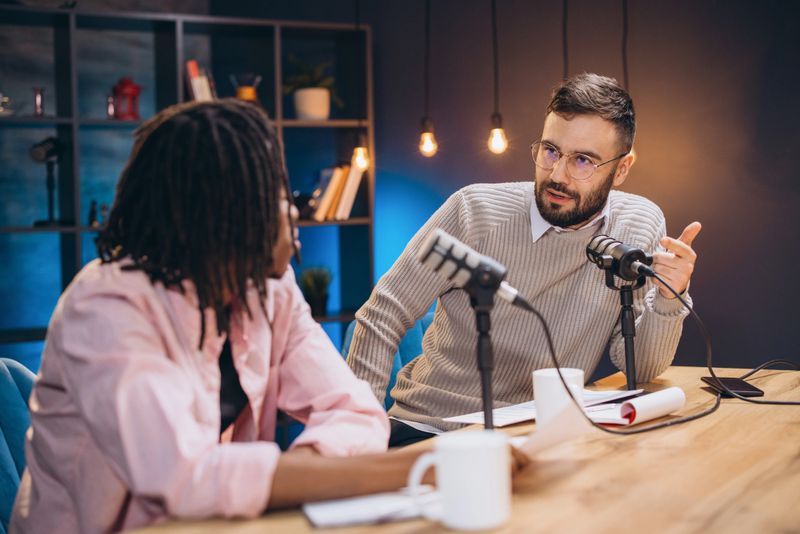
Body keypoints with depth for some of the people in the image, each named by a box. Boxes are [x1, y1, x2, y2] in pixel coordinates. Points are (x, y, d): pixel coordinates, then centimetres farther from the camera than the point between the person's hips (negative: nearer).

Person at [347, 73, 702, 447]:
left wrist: (669, 298, -20)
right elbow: (382, 318, -4)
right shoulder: (475, 210, -8)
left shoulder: (640, 227, -2)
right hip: (427, 427, -2)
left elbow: (639, 369, -1)